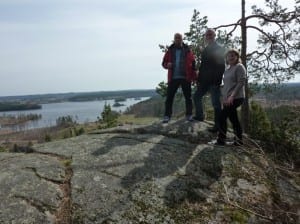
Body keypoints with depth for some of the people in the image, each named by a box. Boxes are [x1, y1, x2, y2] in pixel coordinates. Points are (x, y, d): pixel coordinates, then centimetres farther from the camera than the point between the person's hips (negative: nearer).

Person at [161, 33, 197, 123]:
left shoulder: (187, 50, 4)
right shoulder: (170, 50, 7)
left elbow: (193, 64, 3)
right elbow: (164, 62, 11)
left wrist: (194, 77, -4)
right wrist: (167, 65, -13)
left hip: (186, 78, 0)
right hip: (173, 78, 1)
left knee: (188, 97, 6)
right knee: (169, 97, -1)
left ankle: (189, 115, 18)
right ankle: (167, 116, 7)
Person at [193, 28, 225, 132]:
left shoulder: (219, 49, -5)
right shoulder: (205, 50, 14)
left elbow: (221, 66, -12)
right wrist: (199, 79, 10)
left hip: (214, 81, -6)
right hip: (205, 81, 6)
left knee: (216, 103, 0)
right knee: (197, 96, 10)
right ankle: (199, 115, 22)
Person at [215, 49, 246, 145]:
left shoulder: (239, 67, -5)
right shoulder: (227, 69, 19)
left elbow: (241, 83, -15)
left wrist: (232, 96, -22)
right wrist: (224, 97, 12)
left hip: (236, 98, -8)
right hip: (227, 99, 8)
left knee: (222, 116, -12)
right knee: (233, 119, 11)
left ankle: (221, 139, -5)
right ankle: (239, 139, 20)